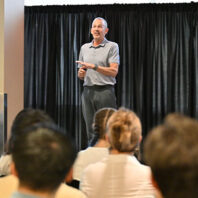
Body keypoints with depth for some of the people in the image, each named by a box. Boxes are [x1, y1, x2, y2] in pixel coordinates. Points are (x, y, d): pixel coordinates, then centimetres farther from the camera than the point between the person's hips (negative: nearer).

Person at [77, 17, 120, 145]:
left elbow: (114, 71, -9)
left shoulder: (112, 46, 1)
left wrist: (94, 66, -15)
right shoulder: (84, 48, 17)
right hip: (88, 91, 5)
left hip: (105, 91, -5)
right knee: (91, 128, 5)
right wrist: (81, 73, -3)